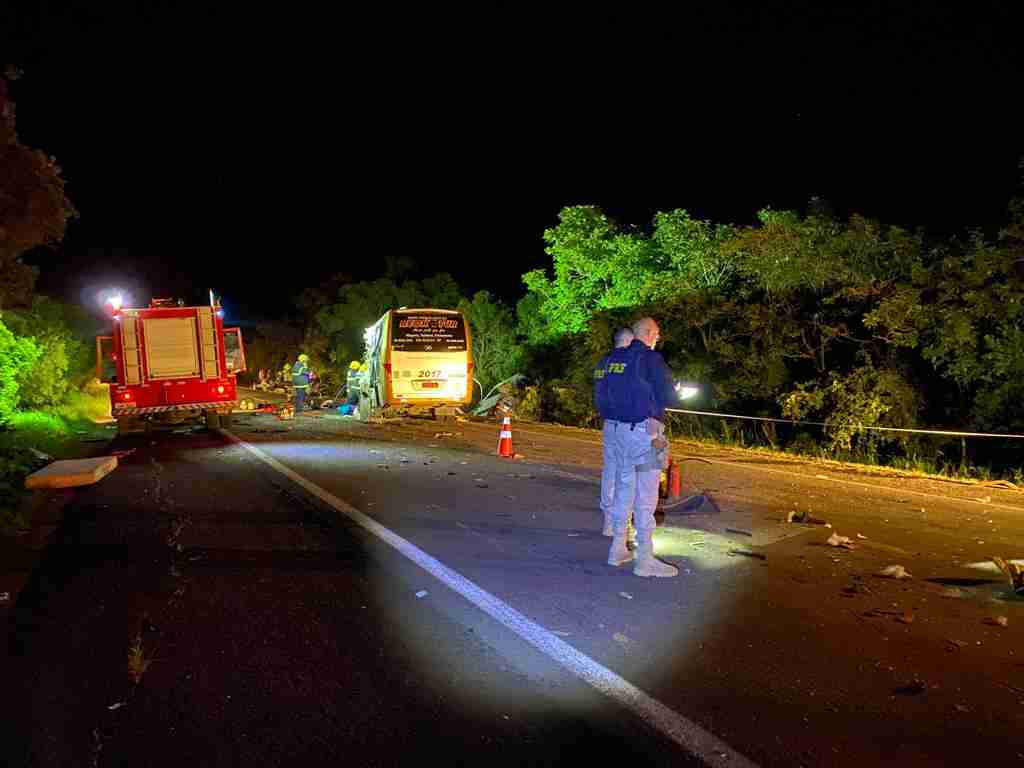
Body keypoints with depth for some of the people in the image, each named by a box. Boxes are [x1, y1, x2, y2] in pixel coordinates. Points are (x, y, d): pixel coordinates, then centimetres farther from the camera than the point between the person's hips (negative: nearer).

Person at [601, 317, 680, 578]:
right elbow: (668, 397, -10)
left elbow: (605, 393, 16)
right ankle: (644, 559, 4)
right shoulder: (650, 358, -11)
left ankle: (618, 549, 22)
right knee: (646, 495, -1)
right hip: (644, 431, -7)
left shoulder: (613, 358, 9)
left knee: (624, 487, 15)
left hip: (617, 428, 7)